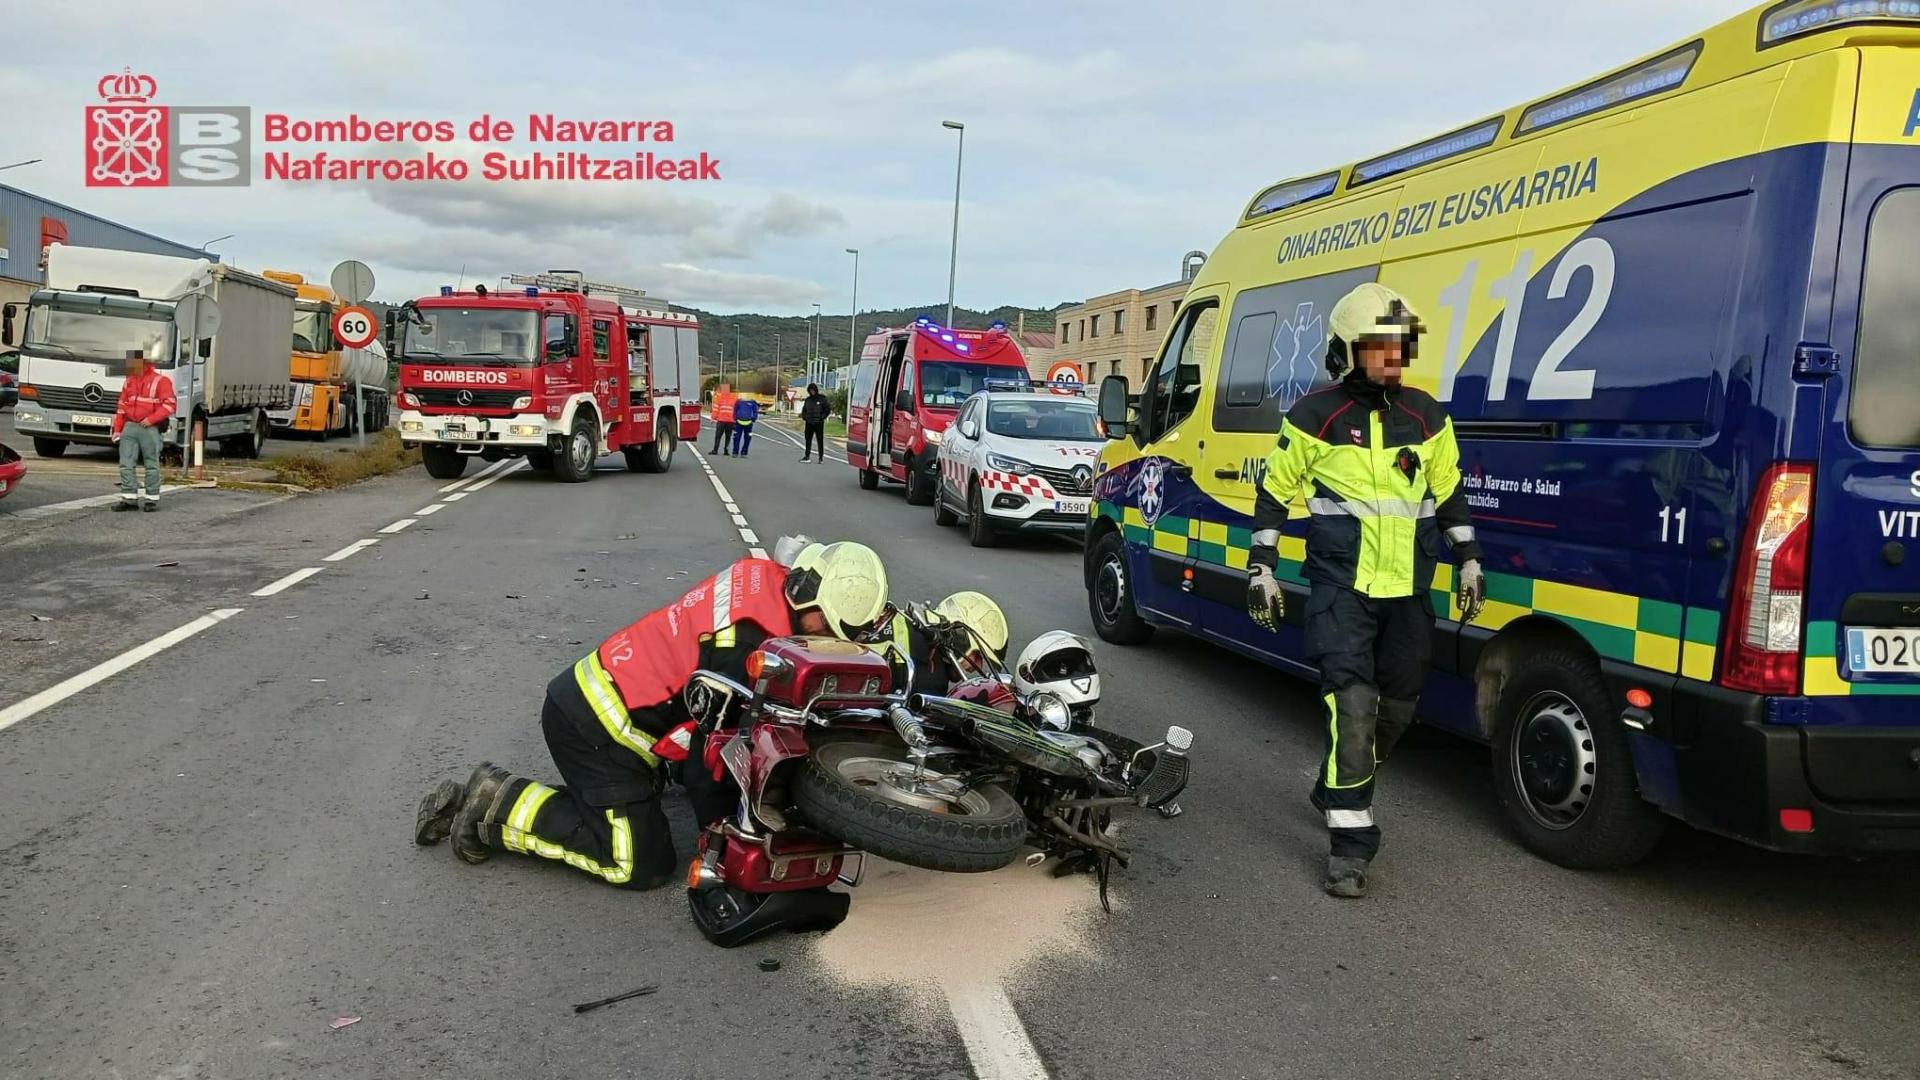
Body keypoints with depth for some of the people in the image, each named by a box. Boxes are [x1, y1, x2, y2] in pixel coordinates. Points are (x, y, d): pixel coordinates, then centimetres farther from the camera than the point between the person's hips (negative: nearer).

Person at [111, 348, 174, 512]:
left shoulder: (160, 381, -3)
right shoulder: (129, 382, 17)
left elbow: (169, 405, -10)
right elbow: (121, 407, 19)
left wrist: (151, 419, -18)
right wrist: (117, 430, 13)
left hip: (150, 429, -6)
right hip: (130, 427, 6)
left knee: (151, 465, 0)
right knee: (126, 464, 1)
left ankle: (152, 498, 6)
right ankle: (129, 497, 5)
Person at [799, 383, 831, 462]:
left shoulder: (822, 398, -3)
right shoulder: (808, 399, 11)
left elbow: (828, 409, -2)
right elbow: (804, 409, 22)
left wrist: (822, 417, -9)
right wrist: (804, 417, 7)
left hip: (818, 423, -5)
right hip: (809, 423, 5)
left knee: (820, 440, -1)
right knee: (808, 439, 6)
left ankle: (821, 457, 3)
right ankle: (807, 455, 10)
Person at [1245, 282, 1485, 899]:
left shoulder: (1426, 417, 7)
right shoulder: (1314, 417, -5)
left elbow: (1449, 492, 18)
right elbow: (1274, 493, 2)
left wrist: (1468, 562, 15)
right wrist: (1262, 569, -1)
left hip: (1408, 590, 5)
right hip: (1341, 588, -5)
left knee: (1396, 706, 13)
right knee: (1353, 704, -15)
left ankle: (1338, 792, 37)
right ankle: (1350, 840, -7)